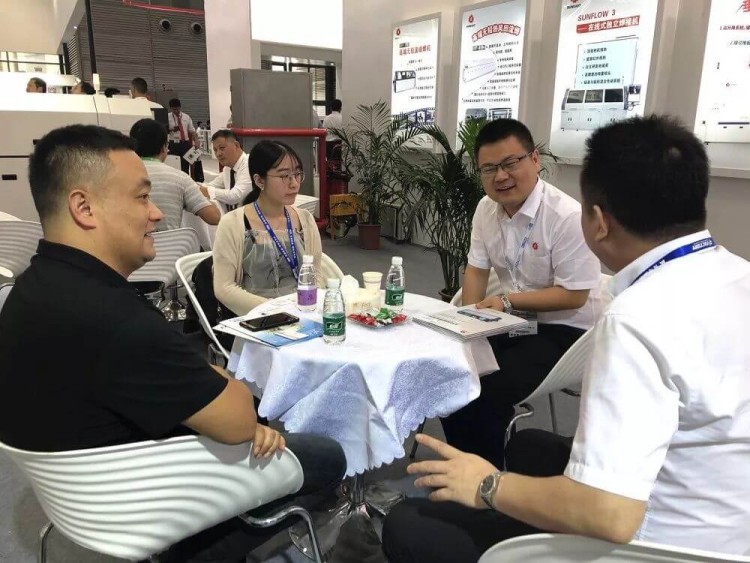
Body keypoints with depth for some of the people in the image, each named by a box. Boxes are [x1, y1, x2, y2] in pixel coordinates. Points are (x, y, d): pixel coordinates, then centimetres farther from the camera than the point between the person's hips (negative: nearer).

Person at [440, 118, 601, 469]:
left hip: (562, 332, -7)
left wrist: (507, 302, -20)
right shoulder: (486, 209, 0)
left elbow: (574, 295, -18)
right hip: (512, 323, 7)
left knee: (486, 395, -24)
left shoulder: (567, 216, -22)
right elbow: (477, 269, 7)